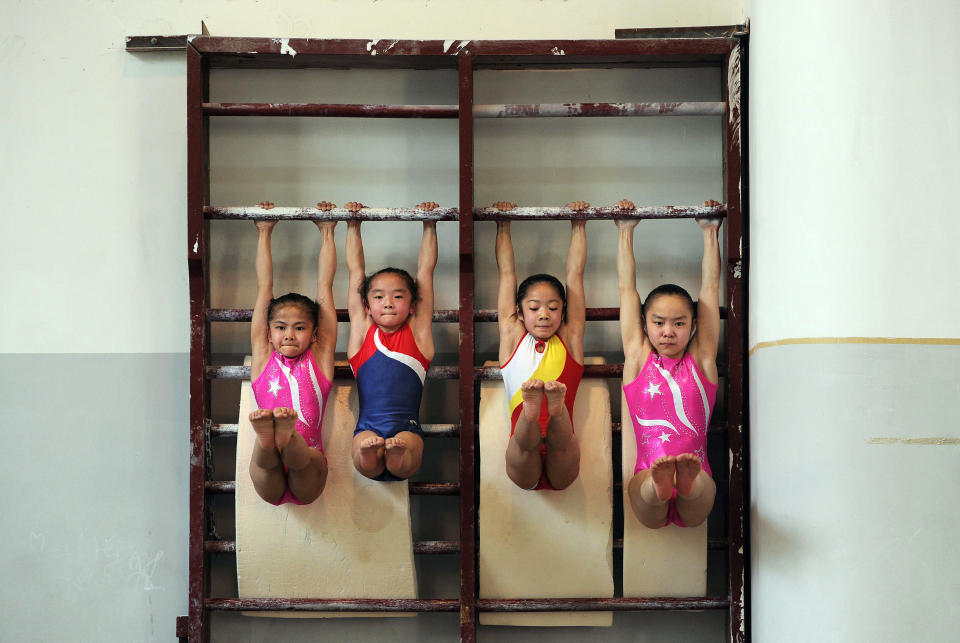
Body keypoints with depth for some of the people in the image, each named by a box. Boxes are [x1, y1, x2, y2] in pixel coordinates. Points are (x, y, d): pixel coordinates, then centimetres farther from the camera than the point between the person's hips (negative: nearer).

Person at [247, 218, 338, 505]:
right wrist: (264, 233, 26)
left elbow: (324, 287, 20)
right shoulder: (264, 357, 17)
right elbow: (264, 288, 21)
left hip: (306, 483, -1)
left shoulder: (319, 357, 15)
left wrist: (327, 232, 26)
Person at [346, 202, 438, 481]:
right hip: (368, 426, 1)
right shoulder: (362, 331, 17)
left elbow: (425, 271, 18)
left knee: (404, 453, -36)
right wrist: (353, 226, 25)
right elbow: (356, 271, 21)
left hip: (406, 427, -1)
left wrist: (429, 226, 20)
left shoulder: (417, 332, 15)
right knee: (367, 464, -34)